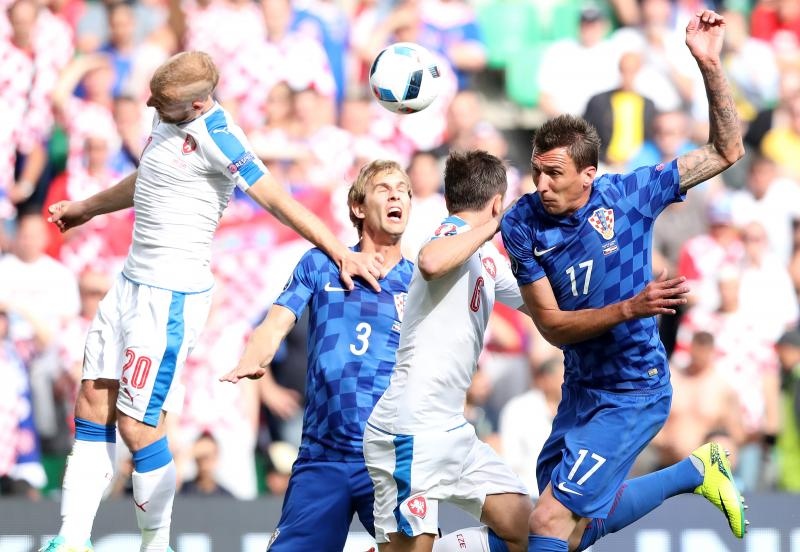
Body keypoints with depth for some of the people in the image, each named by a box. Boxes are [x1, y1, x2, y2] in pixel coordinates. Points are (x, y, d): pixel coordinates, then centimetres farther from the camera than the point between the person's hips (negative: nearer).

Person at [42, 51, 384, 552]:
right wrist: (86, 208, 42)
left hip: (171, 297, -9)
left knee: (138, 426, -8)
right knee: (93, 407, 7)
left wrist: (342, 252, -31)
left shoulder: (214, 133, -20)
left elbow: (277, 199, -24)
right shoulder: (170, 119, 7)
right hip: (132, 282, 9)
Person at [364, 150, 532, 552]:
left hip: (452, 429, 10)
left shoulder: (488, 259, 16)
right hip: (412, 432, -10)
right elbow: (430, 262, -36)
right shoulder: (454, 232, -10)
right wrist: (490, 227, -23)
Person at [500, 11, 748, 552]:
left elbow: (726, 151, -7)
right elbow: (552, 324, -13)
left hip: (633, 394, -5)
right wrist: (630, 309, -28)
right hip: (581, 389, 5)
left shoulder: (628, 194, -14)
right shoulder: (522, 224, -10)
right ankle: (697, 471, 38)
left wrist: (709, 64, -18)